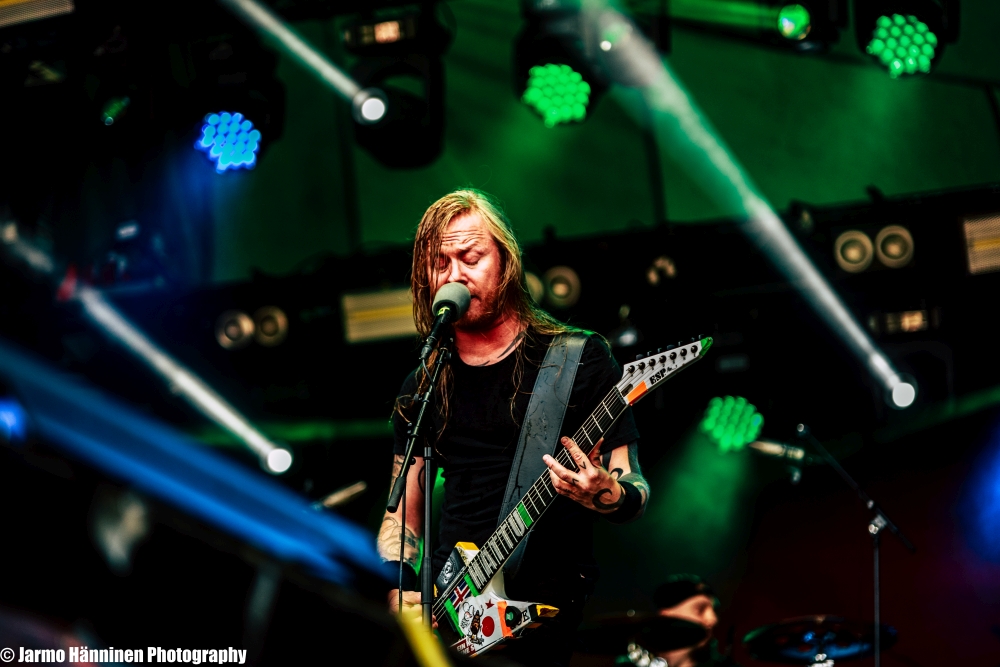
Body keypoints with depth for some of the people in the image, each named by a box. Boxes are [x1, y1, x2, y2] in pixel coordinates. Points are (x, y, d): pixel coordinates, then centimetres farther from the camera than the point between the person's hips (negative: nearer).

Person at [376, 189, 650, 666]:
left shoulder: (580, 358, 2)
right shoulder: (422, 388, 15)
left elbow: (634, 491, 3)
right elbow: (403, 514, 18)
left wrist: (604, 496, -20)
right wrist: (401, 588, -1)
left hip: (543, 605, -4)